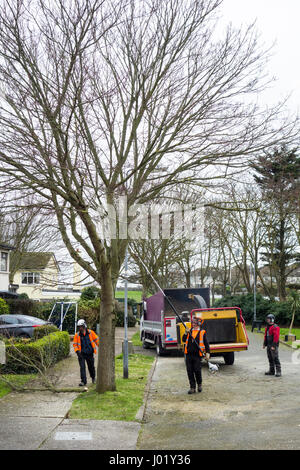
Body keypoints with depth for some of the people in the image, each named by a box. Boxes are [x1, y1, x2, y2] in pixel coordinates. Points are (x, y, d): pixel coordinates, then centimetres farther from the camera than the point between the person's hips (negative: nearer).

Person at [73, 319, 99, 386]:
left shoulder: (90, 332, -3)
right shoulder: (77, 335, -4)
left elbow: (96, 340, 6)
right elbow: (75, 344, 1)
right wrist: (77, 351, -13)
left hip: (90, 353, 1)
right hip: (82, 354, -1)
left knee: (91, 366, 14)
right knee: (82, 367, -10)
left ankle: (93, 377, 40)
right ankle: (83, 381, -4)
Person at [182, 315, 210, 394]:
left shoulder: (202, 332, 3)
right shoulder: (189, 331, 13)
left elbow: (206, 343, 2)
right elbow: (184, 340, 7)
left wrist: (207, 353, -8)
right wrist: (186, 333, -9)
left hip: (197, 355, -4)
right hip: (188, 355, 4)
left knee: (197, 370, -6)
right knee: (190, 371, 2)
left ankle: (199, 384, 21)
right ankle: (192, 388, 10)